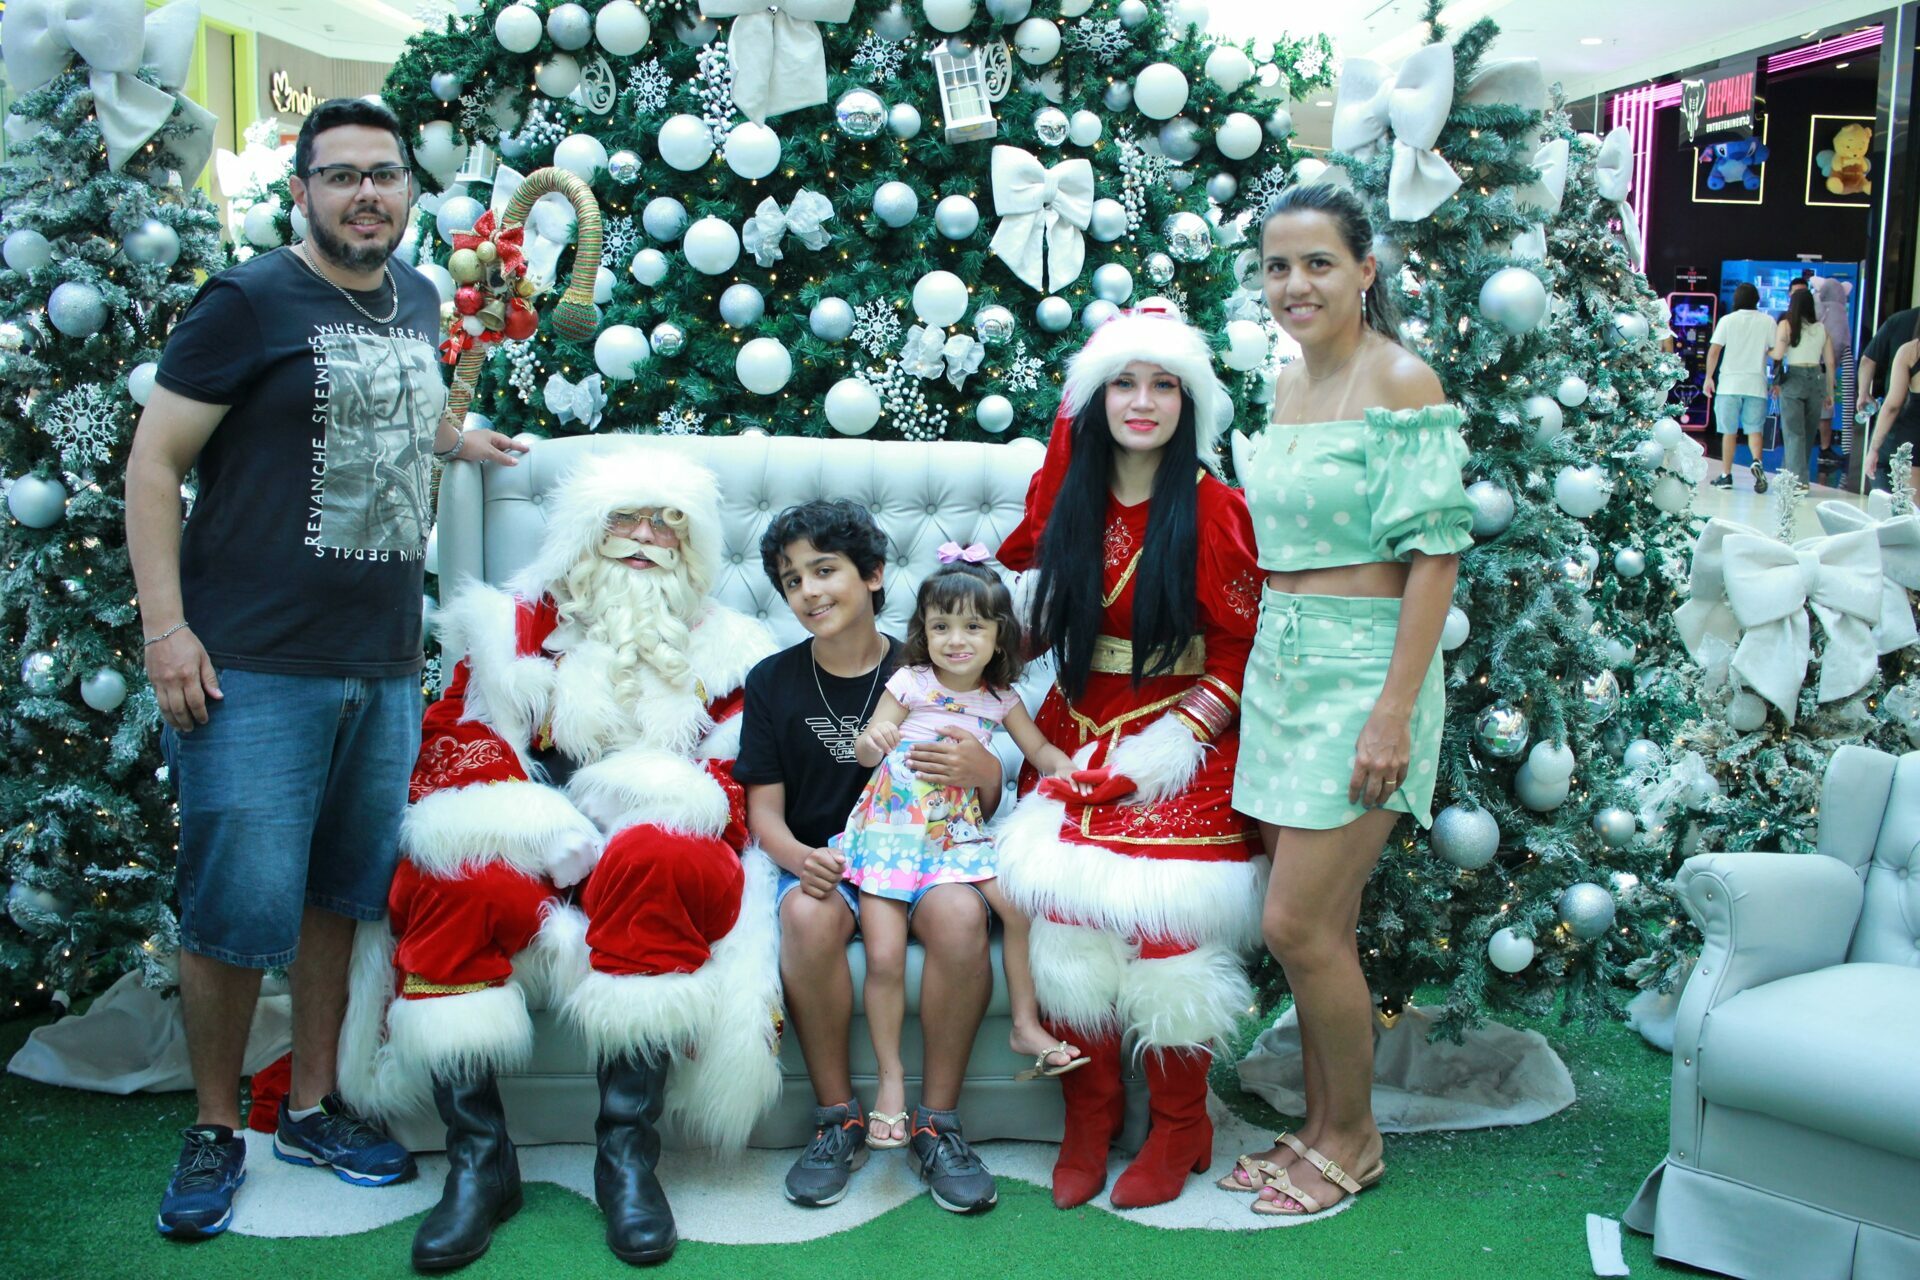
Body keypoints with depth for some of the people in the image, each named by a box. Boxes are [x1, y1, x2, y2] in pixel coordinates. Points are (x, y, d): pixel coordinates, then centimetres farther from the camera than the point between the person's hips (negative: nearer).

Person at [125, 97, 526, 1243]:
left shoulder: (419, 301, 13)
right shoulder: (249, 302, -5)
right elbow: (156, 461, -7)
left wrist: (453, 439, 24)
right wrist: (166, 625, -13)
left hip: (384, 668, 6)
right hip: (253, 670, -6)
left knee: (341, 893, 13)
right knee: (241, 906, -2)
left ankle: (313, 1107, 28)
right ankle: (215, 1131, 18)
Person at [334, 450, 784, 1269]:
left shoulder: (719, 652, 17)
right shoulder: (517, 627, 16)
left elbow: (736, 793, 6)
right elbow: (452, 746, 4)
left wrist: (648, 804, -16)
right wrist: (536, 825, -15)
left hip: (655, 860, 0)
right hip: (526, 856, 1)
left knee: (656, 859, -35)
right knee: (454, 876, -31)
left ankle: (627, 1153, -29)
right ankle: (478, 1159, -25)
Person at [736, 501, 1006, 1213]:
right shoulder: (773, 682, 7)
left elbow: (982, 807, 6)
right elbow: (764, 806, 6)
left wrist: (986, 771, -19)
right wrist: (793, 854, -18)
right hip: (820, 856, 1)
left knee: (960, 913, -34)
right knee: (809, 915, -35)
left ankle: (936, 1121, -16)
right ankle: (837, 1118, -14)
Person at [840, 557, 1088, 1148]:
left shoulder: (1000, 698, 5)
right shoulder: (910, 683, -5)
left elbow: (1038, 748, 14)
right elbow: (865, 752, -7)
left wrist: (1062, 767, -8)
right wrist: (872, 740, -30)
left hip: (958, 834, 3)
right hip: (890, 830, -3)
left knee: (1020, 905, -19)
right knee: (884, 955, -13)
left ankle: (1026, 1024, 2)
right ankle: (890, 1075, 4)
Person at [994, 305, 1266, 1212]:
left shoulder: (1213, 510, -6)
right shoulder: (1065, 498, 7)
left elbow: (1239, 656, -6)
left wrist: (1170, 745, -13)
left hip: (1181, 747, -3)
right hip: (1076, 738, 4)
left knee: (1163, 932, -10)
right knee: (1066, 916, -9)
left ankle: (1178, 1129, 12)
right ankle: (1090, 1118, 10)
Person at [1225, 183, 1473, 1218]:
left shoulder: (1401, 382, -11)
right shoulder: (1289, 382, 12)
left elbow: (1435, 555, -15)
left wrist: (1394, 710, -20)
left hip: (1360, 667, -7)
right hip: (1281, 664, 7)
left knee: (1297, 924, -5)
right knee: (1323, 923, 12)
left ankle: (1353, 1137, 15)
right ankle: (1321, 1126, 25)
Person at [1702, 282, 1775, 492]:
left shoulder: (1727, 320, -1)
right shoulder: (1767, 321, 3)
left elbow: (1714, 350, -5)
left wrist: (1709, 377, 2)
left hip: (1730, 383, -1)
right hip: (1756, 384, 1)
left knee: (1729, 431, 7)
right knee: (1754, 429, 6)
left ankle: (1726, 476, 9)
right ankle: (1757, 462, -20)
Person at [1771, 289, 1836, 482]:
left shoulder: (1786, 325, -2)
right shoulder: (1821, 328, 7)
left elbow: (1778, 354, -11)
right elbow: (1830, 362, 9)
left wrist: (1766, 351, 12)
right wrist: (1830, 392, 16)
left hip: (1793, 377, -3)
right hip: (1817, 378, 3)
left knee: (1794, 433, -2)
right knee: (1808, 433, 13)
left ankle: (1797, 479, -8)